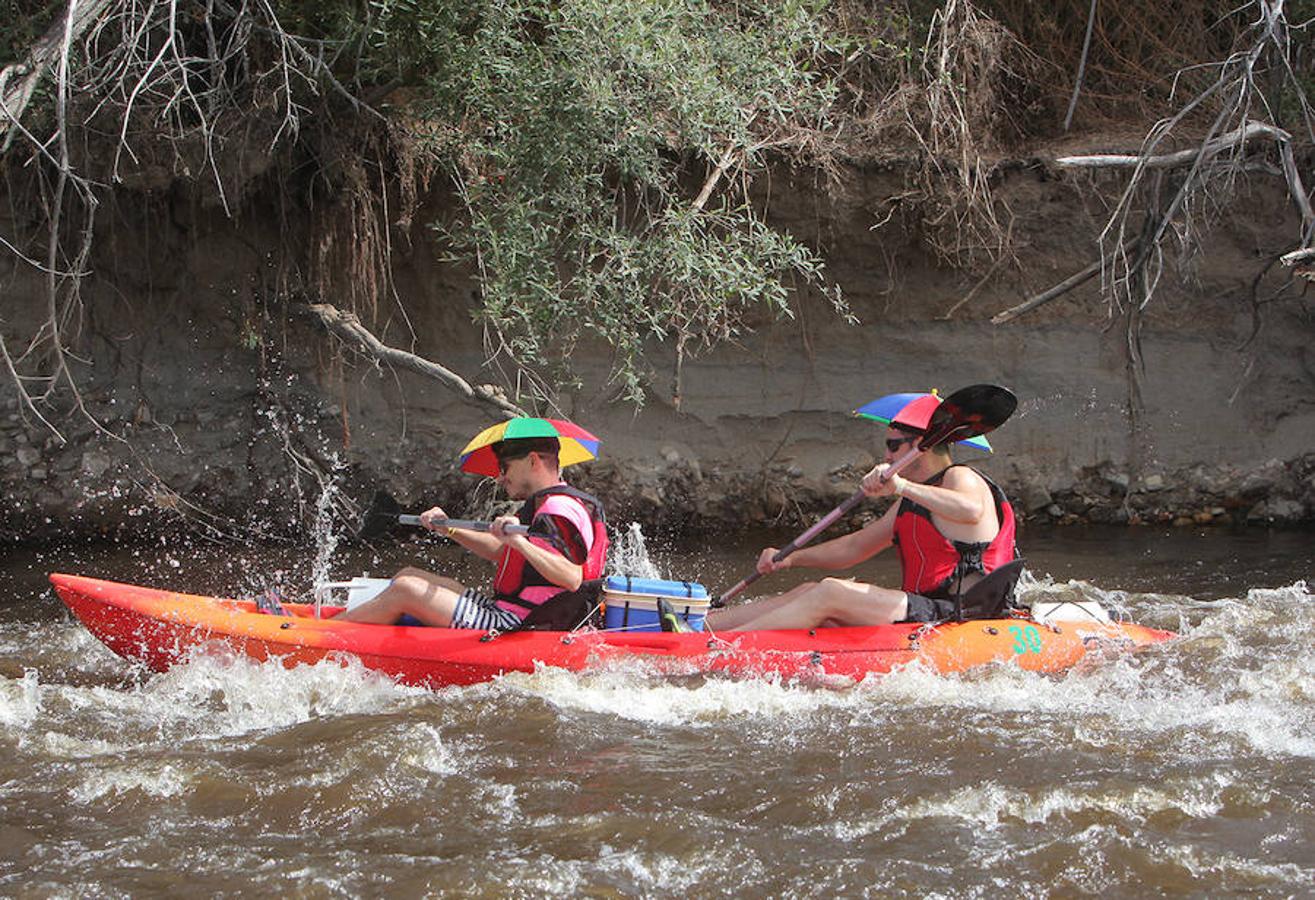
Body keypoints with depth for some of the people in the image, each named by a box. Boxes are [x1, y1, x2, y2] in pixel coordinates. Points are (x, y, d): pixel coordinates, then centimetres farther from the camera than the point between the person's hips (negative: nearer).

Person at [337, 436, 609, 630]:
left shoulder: (561, 511, -17)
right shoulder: (541, 505, 16)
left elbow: (573, 579, -32)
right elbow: (498, 551, 25)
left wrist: (520, 543, -40)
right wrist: (449, 530, 14)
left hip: (513, 628, -11)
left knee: (405, 589, -11)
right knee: (409, 576, 15)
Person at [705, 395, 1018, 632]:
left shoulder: (960, 479, -6)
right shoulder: (911, 503, 24)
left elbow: (971, 511, -31)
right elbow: (855, 547, 26)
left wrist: (902, 487, -38)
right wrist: (791, 558, 14)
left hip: (955, 616, -10)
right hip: (927, 613, 10)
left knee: (831, 593, -19)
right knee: (809, 592, 4)